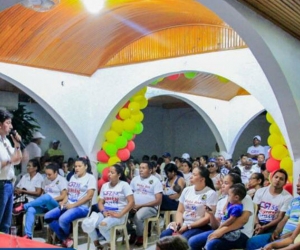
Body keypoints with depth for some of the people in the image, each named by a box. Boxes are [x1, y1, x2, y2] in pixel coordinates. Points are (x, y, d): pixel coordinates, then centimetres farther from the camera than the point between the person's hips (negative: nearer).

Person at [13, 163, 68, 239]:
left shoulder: (62, 180, -3)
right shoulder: (46, 180, 16)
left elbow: (64, 196, -11)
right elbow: (43, 193, 16)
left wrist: (50, 200, -16)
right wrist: (40, 201, -6)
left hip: (55, 205, -6)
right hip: (45, 205, 6)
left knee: (47, 197, -39)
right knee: (30, 209, -25)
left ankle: (24, 207, -25)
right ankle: (28, 235, -28)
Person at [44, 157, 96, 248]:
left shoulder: (90, 178, -3)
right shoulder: (73, 177, 18)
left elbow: (89, 196, -12)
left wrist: (73, 205, -16)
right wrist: (63, 202, -3)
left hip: (81, 207, -8)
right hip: (68, 206, 8)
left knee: (63, 219, -32)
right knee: (48, 216, -11)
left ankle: (65, 238, 1)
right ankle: (65, 239, -5)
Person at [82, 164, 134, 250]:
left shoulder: (124, 185, -3)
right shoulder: (105, 185, 14)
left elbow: (131, 202, -11)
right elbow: (100, 202, 13)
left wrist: (119, 214, -19)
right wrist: (103, 212, -9)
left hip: (118, 215, -5)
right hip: (105, 213, 6)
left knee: (103, 225, -36)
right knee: (86, 224, -19)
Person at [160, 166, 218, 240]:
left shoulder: (211, 193, -8)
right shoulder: (186, 190, 10)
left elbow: (207, 218, -12)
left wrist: (188, 226, -16)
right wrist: (179, 223, -7)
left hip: (200, 227, -6)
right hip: (183, 225, 6)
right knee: (164, 235, -19)